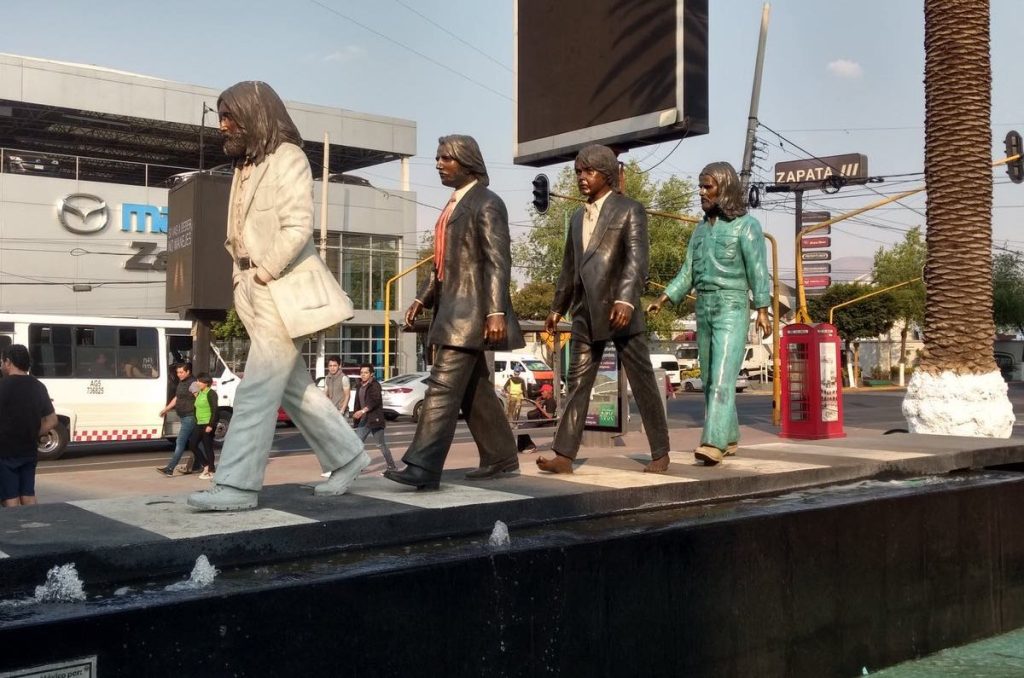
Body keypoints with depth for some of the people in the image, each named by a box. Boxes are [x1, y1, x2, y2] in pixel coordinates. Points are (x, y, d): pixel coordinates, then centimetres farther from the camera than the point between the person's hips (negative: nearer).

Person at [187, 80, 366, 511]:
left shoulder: (287, 157, -8)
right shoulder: (245, 165, 18)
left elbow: (297, 229, -18)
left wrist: (261, 276, -15)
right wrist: (242, 282, 6)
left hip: (285, 292, -9)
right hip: (256, 295, 9)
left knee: (257, 389, -9)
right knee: (292, 386, 11)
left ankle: (237, 485, -6)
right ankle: (346, 456, 22)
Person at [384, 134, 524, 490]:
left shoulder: (487, 204, -8)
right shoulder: (453, 205, 20)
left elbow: (498, 261, -16)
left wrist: (497, 311, -24)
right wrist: (424, 299, 14)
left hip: (470, 308, -10)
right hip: (450, 307, 10)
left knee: (443, 385, -15)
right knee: (473, 388, 13)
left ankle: (423, 467, -16)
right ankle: (501, 457, 22)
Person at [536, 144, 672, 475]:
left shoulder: (629, 210, -2)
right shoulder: (578, 217, 19)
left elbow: (637, 258, -15)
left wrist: (625, 299, -29)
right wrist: (558, 308, 22)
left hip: (620, 311, -6)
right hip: (586, 314, 6)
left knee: (643, 383, 2)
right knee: (577, 383, 2)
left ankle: (660, 453, 12)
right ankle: (564, 455, 1)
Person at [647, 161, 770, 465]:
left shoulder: (746, 225, -5)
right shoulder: (701, 228, 15)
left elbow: (757, 270, -10)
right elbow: (688, 272, 14)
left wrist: (762, 310, -18)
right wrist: (662, 299, 3)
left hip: (733, 307, -7)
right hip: (704, 308, 7)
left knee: (722, 377, -17)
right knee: (709, 379, 9)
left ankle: (713, 443, -24)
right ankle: (729, 438, 19)